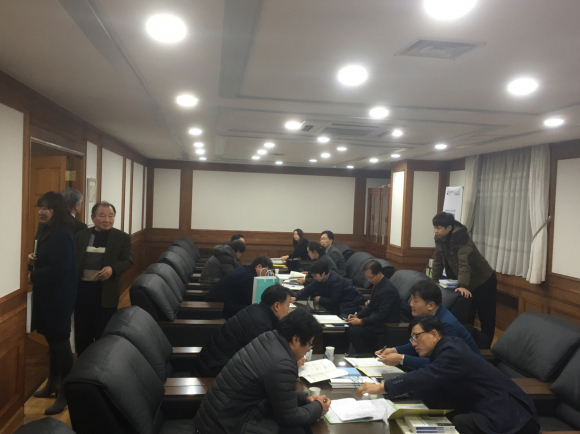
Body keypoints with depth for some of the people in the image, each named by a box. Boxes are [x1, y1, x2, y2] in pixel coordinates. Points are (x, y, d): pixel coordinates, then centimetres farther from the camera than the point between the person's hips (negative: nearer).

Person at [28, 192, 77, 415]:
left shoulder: (62, 235, -20)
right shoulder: (46, 231, 11)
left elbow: (59, 268, -26)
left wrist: (33, 276, -12)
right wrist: (33, 259, -1)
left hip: (59, 296, -9)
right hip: (46, 294, 10)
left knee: (60, 340, -2)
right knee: (52, 338, 18)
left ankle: (66, 391, 9)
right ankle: (53, 381, 32)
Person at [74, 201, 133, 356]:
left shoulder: (122, 237, -1)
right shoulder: (80, 236, 7)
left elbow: (128, 260, -4)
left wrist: (112, 268, -22)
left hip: (106, 291, -2)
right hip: (82, 289, 3)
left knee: (103, 332, 7)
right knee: (82, 331, 12)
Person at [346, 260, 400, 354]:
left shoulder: (388, 290, -23)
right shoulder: (377, 284, 6)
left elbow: (382, 316, -24)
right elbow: (371, 307, 15)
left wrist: (361, 321, -23)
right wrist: (357, 316, 1)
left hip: (385, 326, -10)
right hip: (377, 321, 10)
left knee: (353, 330, -21)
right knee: (350, 326, -3)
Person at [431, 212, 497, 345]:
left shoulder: (461, 237, -28)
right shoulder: (439, 239, -6)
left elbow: (464, 263, -39)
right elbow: (438, 261, 1)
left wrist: (463, 286, -49)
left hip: (483, 282, -7)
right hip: (467, 283, 7)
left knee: (486, 319, 4)